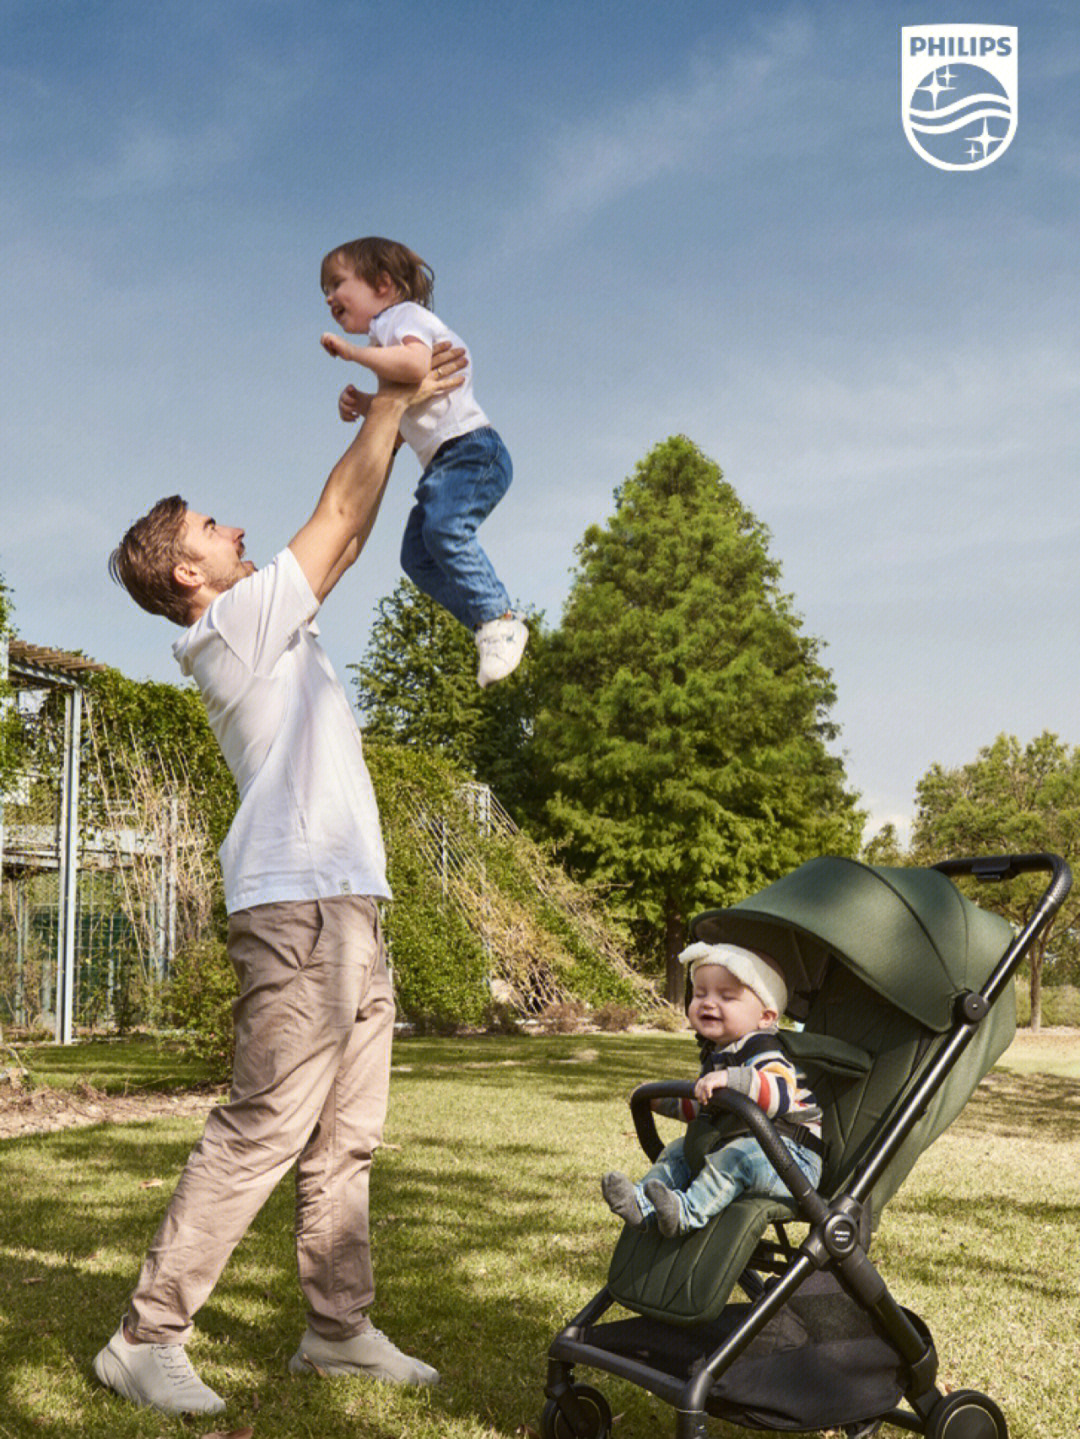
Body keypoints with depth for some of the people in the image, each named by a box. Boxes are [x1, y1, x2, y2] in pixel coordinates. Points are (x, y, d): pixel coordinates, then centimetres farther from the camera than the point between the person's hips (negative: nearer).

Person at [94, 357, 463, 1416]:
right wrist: (390, 404, 5)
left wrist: (383, 422, 26)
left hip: (348, 907, 10)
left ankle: (339, 1329, 18)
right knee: (262, 1130, -10)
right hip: (301, 905, -10)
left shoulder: (262, 632, 21)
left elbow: (344, 536, 28)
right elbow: (340, 519, -5)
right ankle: (146, 1337, -3)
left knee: (343, 1137, 11)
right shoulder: (236, 622, -5)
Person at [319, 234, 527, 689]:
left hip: (470, 447, -10)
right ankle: (489, 628, -3)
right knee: (417, 556, -2)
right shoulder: (387, 333, 26)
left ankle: (500, 619, -27)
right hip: (441, 462, 10)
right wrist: (360, 403, 11)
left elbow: (415, 364, -28)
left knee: (445, 527, -30)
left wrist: (352, 351, -16)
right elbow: (399, 414, 30)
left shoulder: (404, 315, -4)